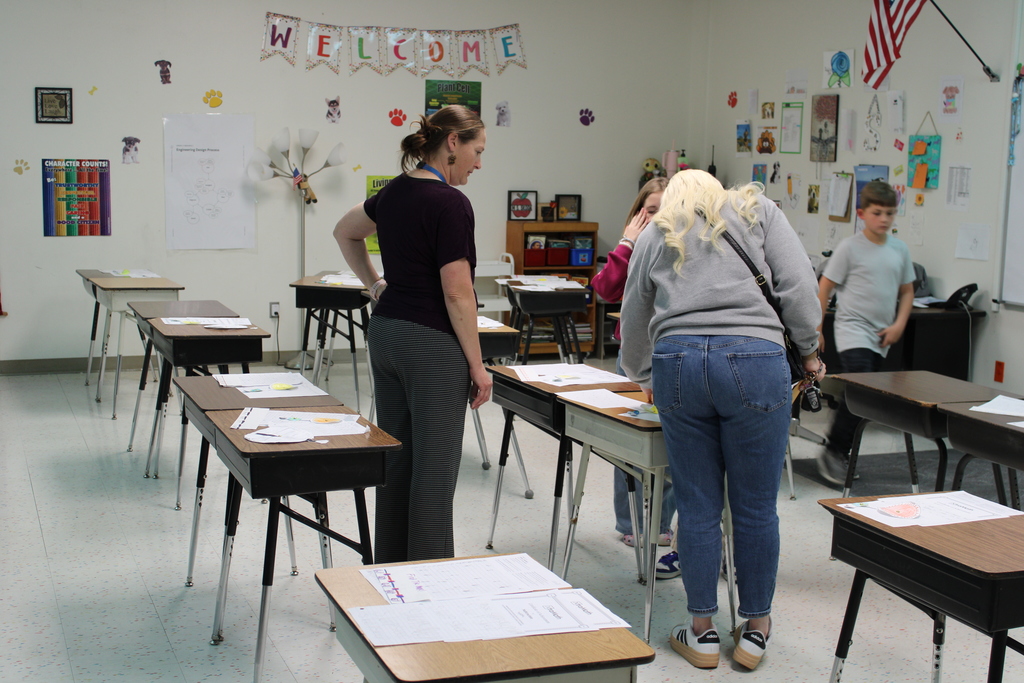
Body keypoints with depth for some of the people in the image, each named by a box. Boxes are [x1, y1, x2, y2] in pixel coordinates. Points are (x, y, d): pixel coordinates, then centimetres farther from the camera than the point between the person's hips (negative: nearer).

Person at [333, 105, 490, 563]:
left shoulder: (395, 192, 9)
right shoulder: (449, 203, -16)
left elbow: (345, 233, 26)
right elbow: (456, 292, -19)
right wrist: (477, 366, -12)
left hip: (385, 334, 9)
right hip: (433, 345, -9)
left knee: (395, 460, 14)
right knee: (434, 469, -1)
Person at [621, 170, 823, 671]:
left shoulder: (655, 234, 23)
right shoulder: (757, 209, 18)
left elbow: (634, 317, 28)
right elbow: (798, 285, 3)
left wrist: (641, 377, 44)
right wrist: (809, 351, 13)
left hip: (678, 361, 2)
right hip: (753, 360, -2)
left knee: (697, 507, 9)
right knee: (755, 506, 8)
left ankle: (702, 632, 19)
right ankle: (755, 630, 20)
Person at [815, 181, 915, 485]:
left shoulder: (900, 249, 6)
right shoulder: (850, 247, -7)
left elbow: (907, 291, 15)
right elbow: (824, 288, -4)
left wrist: (899, 325, 1)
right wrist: (816, 329, -5)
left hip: (881, 335, 5)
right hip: (852, 329, -5)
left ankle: (841, 453, 21)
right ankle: (833, 452, -6)